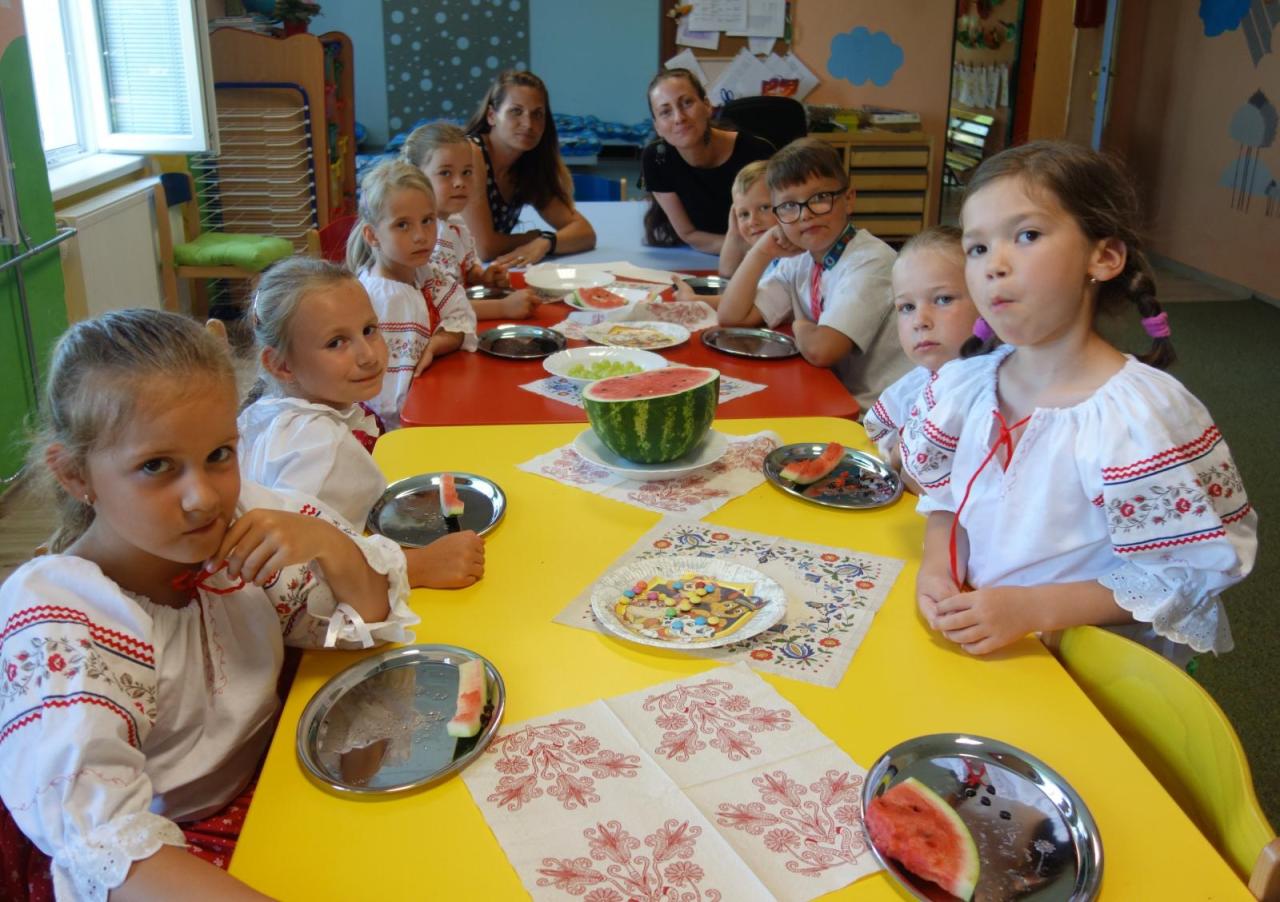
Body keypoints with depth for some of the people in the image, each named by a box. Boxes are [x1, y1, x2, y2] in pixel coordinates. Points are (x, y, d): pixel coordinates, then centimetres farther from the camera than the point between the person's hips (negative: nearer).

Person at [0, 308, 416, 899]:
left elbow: (370, 623, 1)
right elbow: (102, 845, -32)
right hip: (169, 847, -6)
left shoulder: (236, 519, -7)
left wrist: (330, 546, -19)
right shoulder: (54, 623, -21)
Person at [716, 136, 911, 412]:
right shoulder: (798, 261, 6)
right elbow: (731, 317, 4)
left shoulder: (871, 261, -18)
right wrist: (762, 252, -3)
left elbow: (820, 350, -27)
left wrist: (799, 326, -6)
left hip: (881, 410, -7)